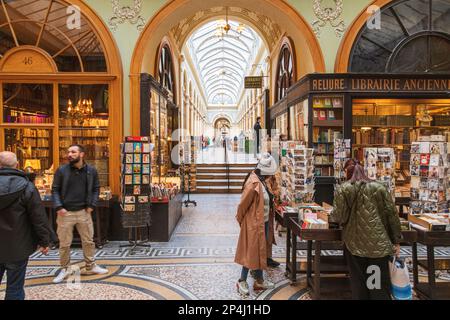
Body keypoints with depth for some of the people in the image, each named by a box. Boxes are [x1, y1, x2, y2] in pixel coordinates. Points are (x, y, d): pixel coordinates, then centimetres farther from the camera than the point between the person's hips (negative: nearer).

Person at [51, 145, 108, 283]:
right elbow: (55, 190, 0)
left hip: (84, 212, 2)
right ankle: (64, 269, 25)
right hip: (65, 213, -1)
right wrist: (59, 207, -12)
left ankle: (91, 266, 27)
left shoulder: (91, 171, 1)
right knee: (64, 244, 7)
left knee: (88, 241, 11)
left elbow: (96, 189, 8)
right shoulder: (61, 170, -3)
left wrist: (92, 205, -3)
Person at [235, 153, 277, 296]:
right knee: (251, 252, 2)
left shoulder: (260, 180, 5)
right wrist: (240, 219, -6)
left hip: (263, 222, 9)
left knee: (259, 251, 17)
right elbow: (243, 205, -21)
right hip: (254, 223, -9)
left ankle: (260, 280, 30)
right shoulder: (253, 184, -26)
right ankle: (242, 281, 18)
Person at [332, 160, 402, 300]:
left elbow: (339, 216, -8)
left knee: (359, 283, 11)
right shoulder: (379, 187, 4)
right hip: (379, 243, 2)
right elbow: (392, 214, 3)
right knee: (380, 285, 10)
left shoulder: (343, 189, -4)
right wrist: (396, 241, 8)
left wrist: (333, 215, 15)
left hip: (355, 244, -1)